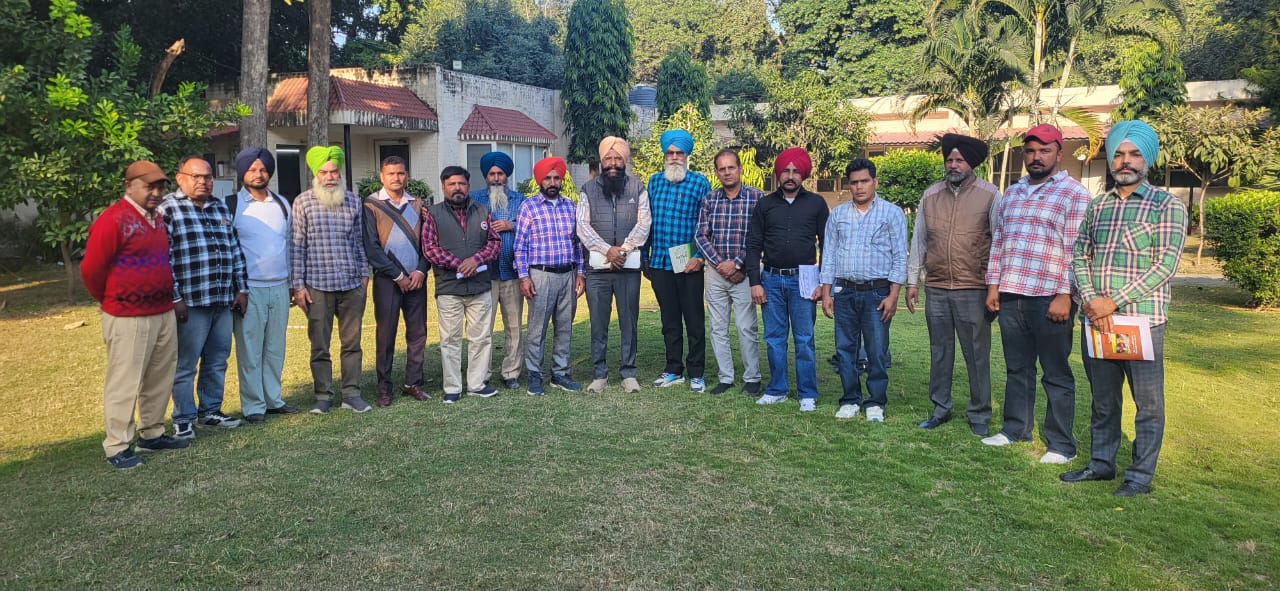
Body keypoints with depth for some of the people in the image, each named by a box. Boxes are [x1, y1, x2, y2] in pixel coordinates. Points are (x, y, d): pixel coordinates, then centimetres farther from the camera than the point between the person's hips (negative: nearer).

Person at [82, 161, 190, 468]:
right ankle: (117, 447, 7)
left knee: (160, 378, 14)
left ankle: (152, 434, 27)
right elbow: (91, 270, -12)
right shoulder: (112, 220, -13)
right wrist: (112, 301, 3)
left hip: (163, 313, 8)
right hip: (128, 318, -8)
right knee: (123, 382, -1)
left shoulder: (156, 218, 13)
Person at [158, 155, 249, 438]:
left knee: (218, 361, 14)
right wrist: (174, 298, -14)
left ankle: (210, 411, 27)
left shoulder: (221, 208, 15)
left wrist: (241, 288, 13)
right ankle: (183, 420, 13)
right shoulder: (168, 209, -6)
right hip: (190, 303, -7)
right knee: (186, 364, 2)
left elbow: (235, 249, 19)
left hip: (223, 301, 7)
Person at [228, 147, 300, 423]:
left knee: (275, 348, 9)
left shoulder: (282, 204, 13)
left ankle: (273, 399, 18)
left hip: (280, 287, 4)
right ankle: (253, 405, 7)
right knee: (250, 349, -1)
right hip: (249, 287, -4)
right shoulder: (231, 205, -1)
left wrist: (293, 283, 16)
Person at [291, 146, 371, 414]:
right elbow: (297, 246, -1)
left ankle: (351, 394, 16)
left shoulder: (353, 201, 8)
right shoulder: (302, 202, 0)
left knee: (352, 342, 7)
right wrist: (298, 285, -5)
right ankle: (323, 396, 15)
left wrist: (364, 275, 10)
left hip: (352, 285, 2)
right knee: (319, 345, 5)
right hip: (317, 286, -2)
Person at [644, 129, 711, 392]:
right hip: (659, 263, 3)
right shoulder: (654, 181, 9)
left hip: (689, 264, -3)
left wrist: (700, 257, -11)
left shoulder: (700, 183, -1)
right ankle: (673, 370, 23)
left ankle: (696, 373, 13)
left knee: (695, 321, 3)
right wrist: (644, 258, 9)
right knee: (669, 320, 12)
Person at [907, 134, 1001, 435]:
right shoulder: (930, 195, 8)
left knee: (977, 355, 3)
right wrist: (912, 281, 11)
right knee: (939, 351, 12)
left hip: (973, 289, -3)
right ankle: (940, 408, 24)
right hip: (936, 289, 3)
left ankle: (979, 415, 16)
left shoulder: (989, 195, -2)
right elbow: (918, 240, 13)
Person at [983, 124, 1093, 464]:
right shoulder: (1011, 194, 15)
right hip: (1010, 296, 6)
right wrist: (993, 286, 10)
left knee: (1056, 373, 3)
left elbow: (1075, 251, -11)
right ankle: (1015, 429, 26)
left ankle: (1061, 444, 11)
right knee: (1017, 368, 14)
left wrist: (1064, 296, -16)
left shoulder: (1074, 194, -4)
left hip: (1050, 298, -6)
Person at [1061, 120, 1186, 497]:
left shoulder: (1166, 206, -3)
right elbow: (1079, 255, 9)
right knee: (1103, 399, 14)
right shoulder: (1097, 207, 13)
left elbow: (1166, 265, -11)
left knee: (1148, 403, 4)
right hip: (1096, 319, 5)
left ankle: (1141, 475, 14)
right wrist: (1090, 299, -8)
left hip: (1142, 320, -4)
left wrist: (1114, 302, -16)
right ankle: (1101, 463, 26)